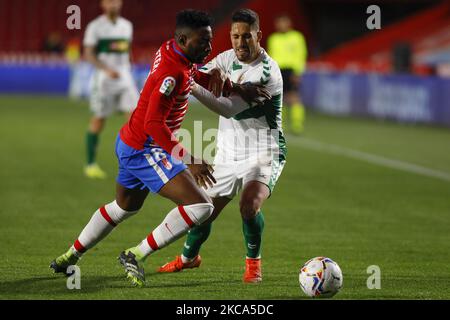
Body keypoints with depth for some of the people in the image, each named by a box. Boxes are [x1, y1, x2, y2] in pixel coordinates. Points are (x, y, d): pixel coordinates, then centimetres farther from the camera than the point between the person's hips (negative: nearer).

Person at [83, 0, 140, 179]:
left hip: (124, 78, 4)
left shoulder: (127, 26, 11)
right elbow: (88, 54, -10)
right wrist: (107, 69, -22)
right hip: (103, 79, -4)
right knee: (98, 120, 1)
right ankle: (90, 165, 13)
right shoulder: (95, 26, -5)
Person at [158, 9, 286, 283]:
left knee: (249, 205, -29)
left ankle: (253, 262, -4)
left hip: (263, 156, -6)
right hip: (228, 155, 6)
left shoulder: (267, 72, -21)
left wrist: (192, 86, -30)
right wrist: (212, 73, -25)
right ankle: (189, 257, 39)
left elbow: (230, 108, -25)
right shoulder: (228, 58, 2)